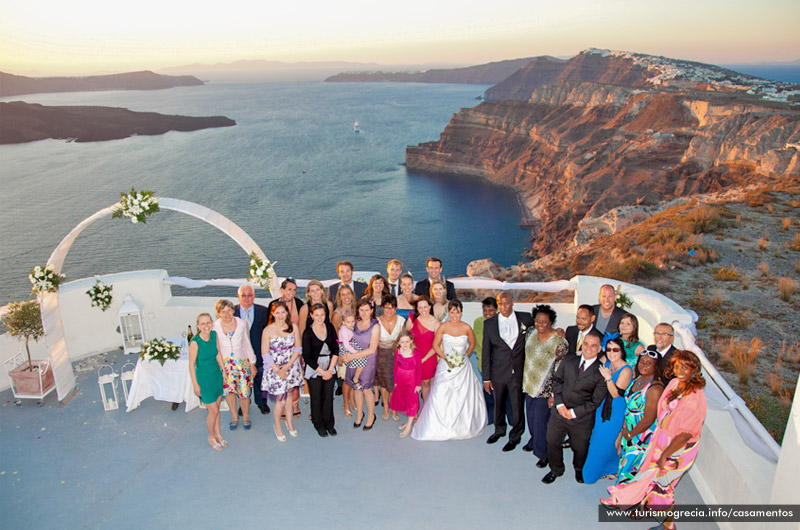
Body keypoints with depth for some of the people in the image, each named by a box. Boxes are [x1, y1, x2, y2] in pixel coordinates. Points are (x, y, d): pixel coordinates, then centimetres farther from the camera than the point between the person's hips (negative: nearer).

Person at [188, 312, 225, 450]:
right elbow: (192, 364, -14)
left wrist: (223, 370, 12)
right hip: (204, 379, -5)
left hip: (217, 376, 5)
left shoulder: (215, 335, -8)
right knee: (213, 411, 4)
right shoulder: (195, 342, -24)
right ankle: (211, 437, 29)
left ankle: (218, 434, 36)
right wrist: (195, 384, -9)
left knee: (216, 408, 17)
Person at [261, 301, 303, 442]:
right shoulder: (268, 330, -11)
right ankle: (277, 425, 22)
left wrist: (288, 365, -11)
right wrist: (278, 371, -12)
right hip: (274, 368, -3)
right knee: (280, 399, -1)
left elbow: (298, 348, 0)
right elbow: (265, 354, -9)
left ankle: (289, 422, 32)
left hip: (291, 366, 3)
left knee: (289, 394, 14)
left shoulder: (293, 327, -3)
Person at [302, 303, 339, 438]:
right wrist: (322, 372, -9)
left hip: (330, 368, 3)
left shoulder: (330, 327, -1)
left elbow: (336, 349, 2)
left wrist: (330, 369, -6)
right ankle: (319, 425, 24)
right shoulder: (308, 333, -11)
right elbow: (307, 357, -10)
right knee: (316, 398, 6)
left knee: (328, 396, 7)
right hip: (314, 370, -3)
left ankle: (329, 423, 25)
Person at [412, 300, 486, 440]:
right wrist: (446, 358, -9)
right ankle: (441, 427, 5)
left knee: (463, 396, 3)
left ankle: (463, 426, 20)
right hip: (446, 366, -1)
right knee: (441, 396, -7)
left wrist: (465, 356, 3)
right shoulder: (443, 327, -5)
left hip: (463, 367, 1)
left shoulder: (466, 327, -2)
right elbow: (435, 345, 1)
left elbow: (472, 344, 13)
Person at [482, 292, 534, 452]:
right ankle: (500, 430, 43)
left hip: (519, 372, -1)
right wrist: (486, 377, 1)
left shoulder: (526, 319, -4)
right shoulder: (489, 324, -2)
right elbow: (486, 352, 1)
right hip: (498, 372, 1)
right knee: (498, 404, 17)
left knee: (517, 406, 7)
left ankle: (515, 436, 30)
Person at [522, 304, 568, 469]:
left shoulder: (559, 342, -20)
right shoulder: (531, 333, -1)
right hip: (529, 384, 6)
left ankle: (543, 454, 24)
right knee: (531, 416, 20)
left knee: (541, 420, 3)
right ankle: (534, 441, 46)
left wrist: (554, 395, -17)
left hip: (546, 389, -6)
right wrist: (525, 380, 16)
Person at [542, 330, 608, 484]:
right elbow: (557, 380, 3)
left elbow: (595, 401, -12)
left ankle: (579, 470, 50)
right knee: (552, 442, 15)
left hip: (582, 418, -3)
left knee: (580, 448, 19)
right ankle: (556, 470, 42)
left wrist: (574, 412, -13)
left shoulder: (601, 371, -15)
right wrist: (559, 403, -8)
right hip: (559, 412, 3)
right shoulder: (568, 360, -3)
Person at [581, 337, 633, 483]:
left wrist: (608, 377, -33)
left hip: (615, 411, -6)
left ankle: (609, 468, 31)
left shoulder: (626, 370, -22)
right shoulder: (606, 363, -2)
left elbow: (616, 394, -23)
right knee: (596, 437, 18)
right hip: (601, 405, 6)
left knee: (607, 440, 8)